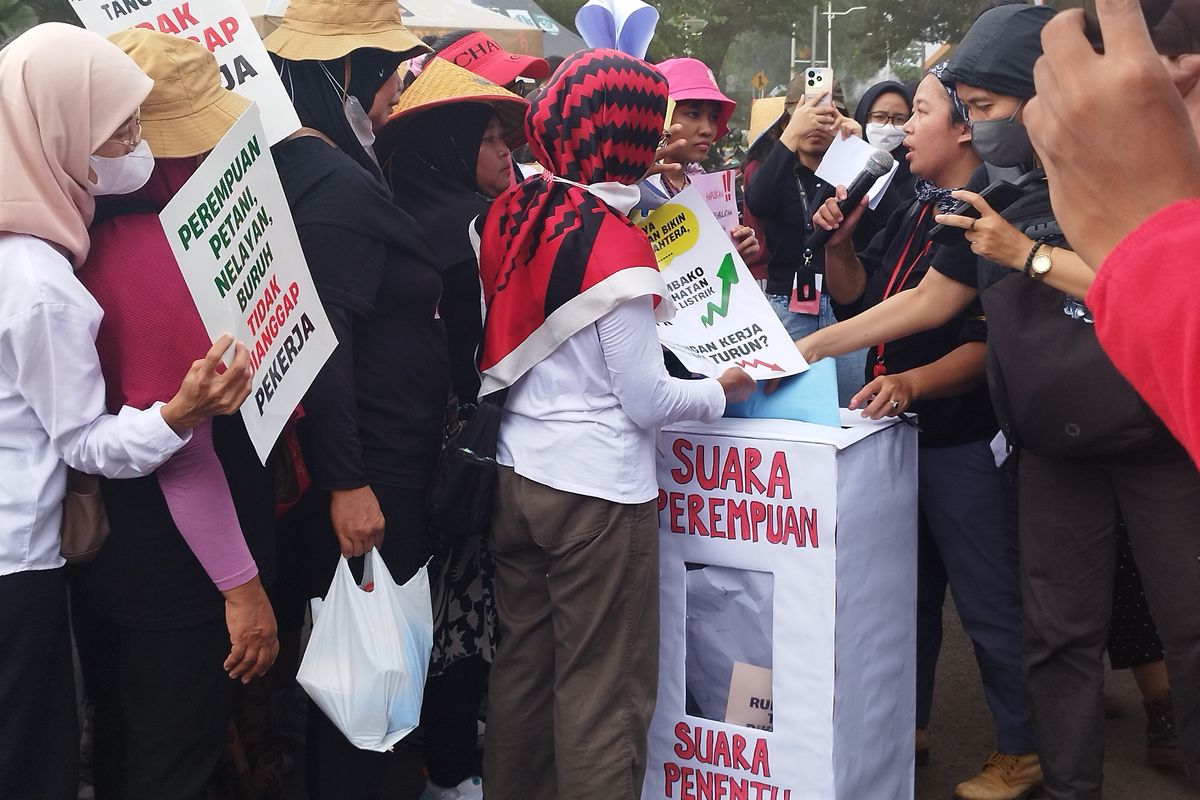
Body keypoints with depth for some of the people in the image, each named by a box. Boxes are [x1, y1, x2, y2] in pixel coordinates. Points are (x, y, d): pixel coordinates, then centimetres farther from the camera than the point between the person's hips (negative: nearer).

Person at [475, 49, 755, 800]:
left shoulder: (506, 215, 2)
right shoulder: (617, 244, -16)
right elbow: (647, 401, -13)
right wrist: (723, 389, 2)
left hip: (514, 474, 7)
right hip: (596, 490, -7)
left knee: (521, 667, 18)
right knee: (604, 693, 6)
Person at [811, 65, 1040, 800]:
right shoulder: (913, 211, 10)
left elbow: (993, 344, -21)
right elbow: (859, 302, 13)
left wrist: (914, 384, -34)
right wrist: (840, 243, -3)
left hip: (965, 443, -8)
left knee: (990, 603, 3)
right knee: (907, 592, 18)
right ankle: (906, 728, 33)